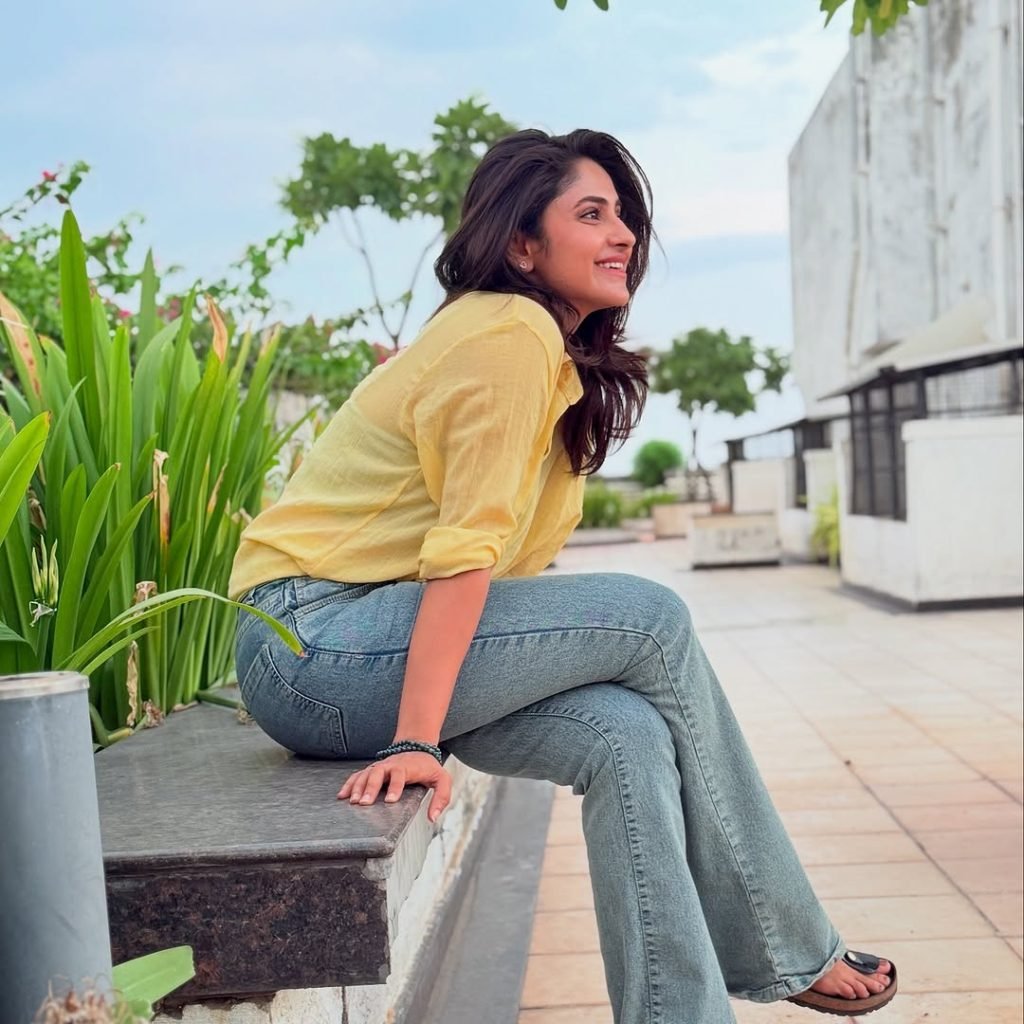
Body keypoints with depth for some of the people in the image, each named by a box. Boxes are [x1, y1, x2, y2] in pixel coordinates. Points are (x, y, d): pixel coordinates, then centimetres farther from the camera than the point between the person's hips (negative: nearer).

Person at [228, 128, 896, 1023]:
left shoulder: (558, 354, 16)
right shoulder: (513, 333, -13)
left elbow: (493, 558, 12)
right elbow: (464, 549, -21)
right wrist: (417, 743, -24)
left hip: (368, 640, 8)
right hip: (313, 648, -8)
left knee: (627, 738, -11)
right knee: (652, 620, -13)